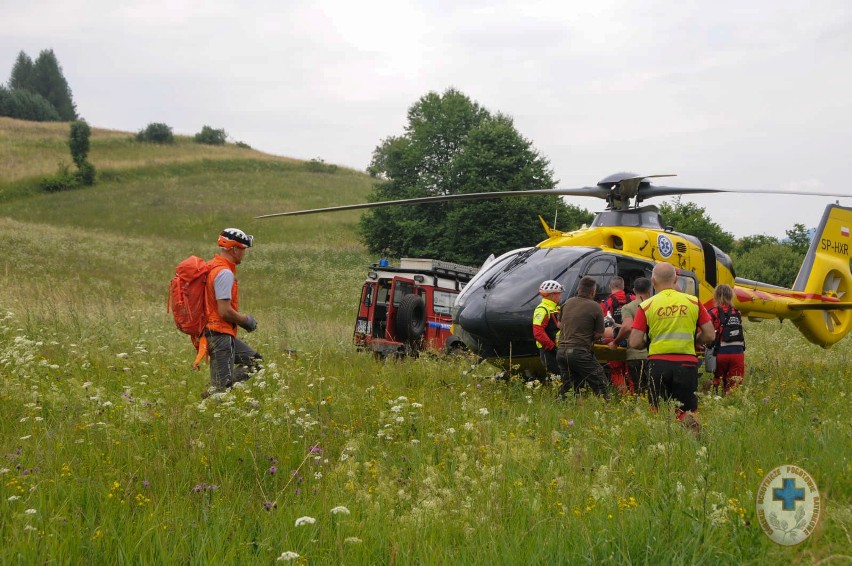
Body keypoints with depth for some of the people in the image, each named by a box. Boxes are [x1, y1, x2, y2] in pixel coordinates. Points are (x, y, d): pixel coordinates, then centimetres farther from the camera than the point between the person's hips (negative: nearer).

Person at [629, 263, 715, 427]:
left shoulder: (646, 306, 1)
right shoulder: (694, 302, 6)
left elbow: (635, 343, -2)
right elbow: (710, 335, 6)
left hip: (658, 363, -1)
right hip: (687, 363, 1)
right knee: (689, 411, 7)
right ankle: (688, 420, -25)